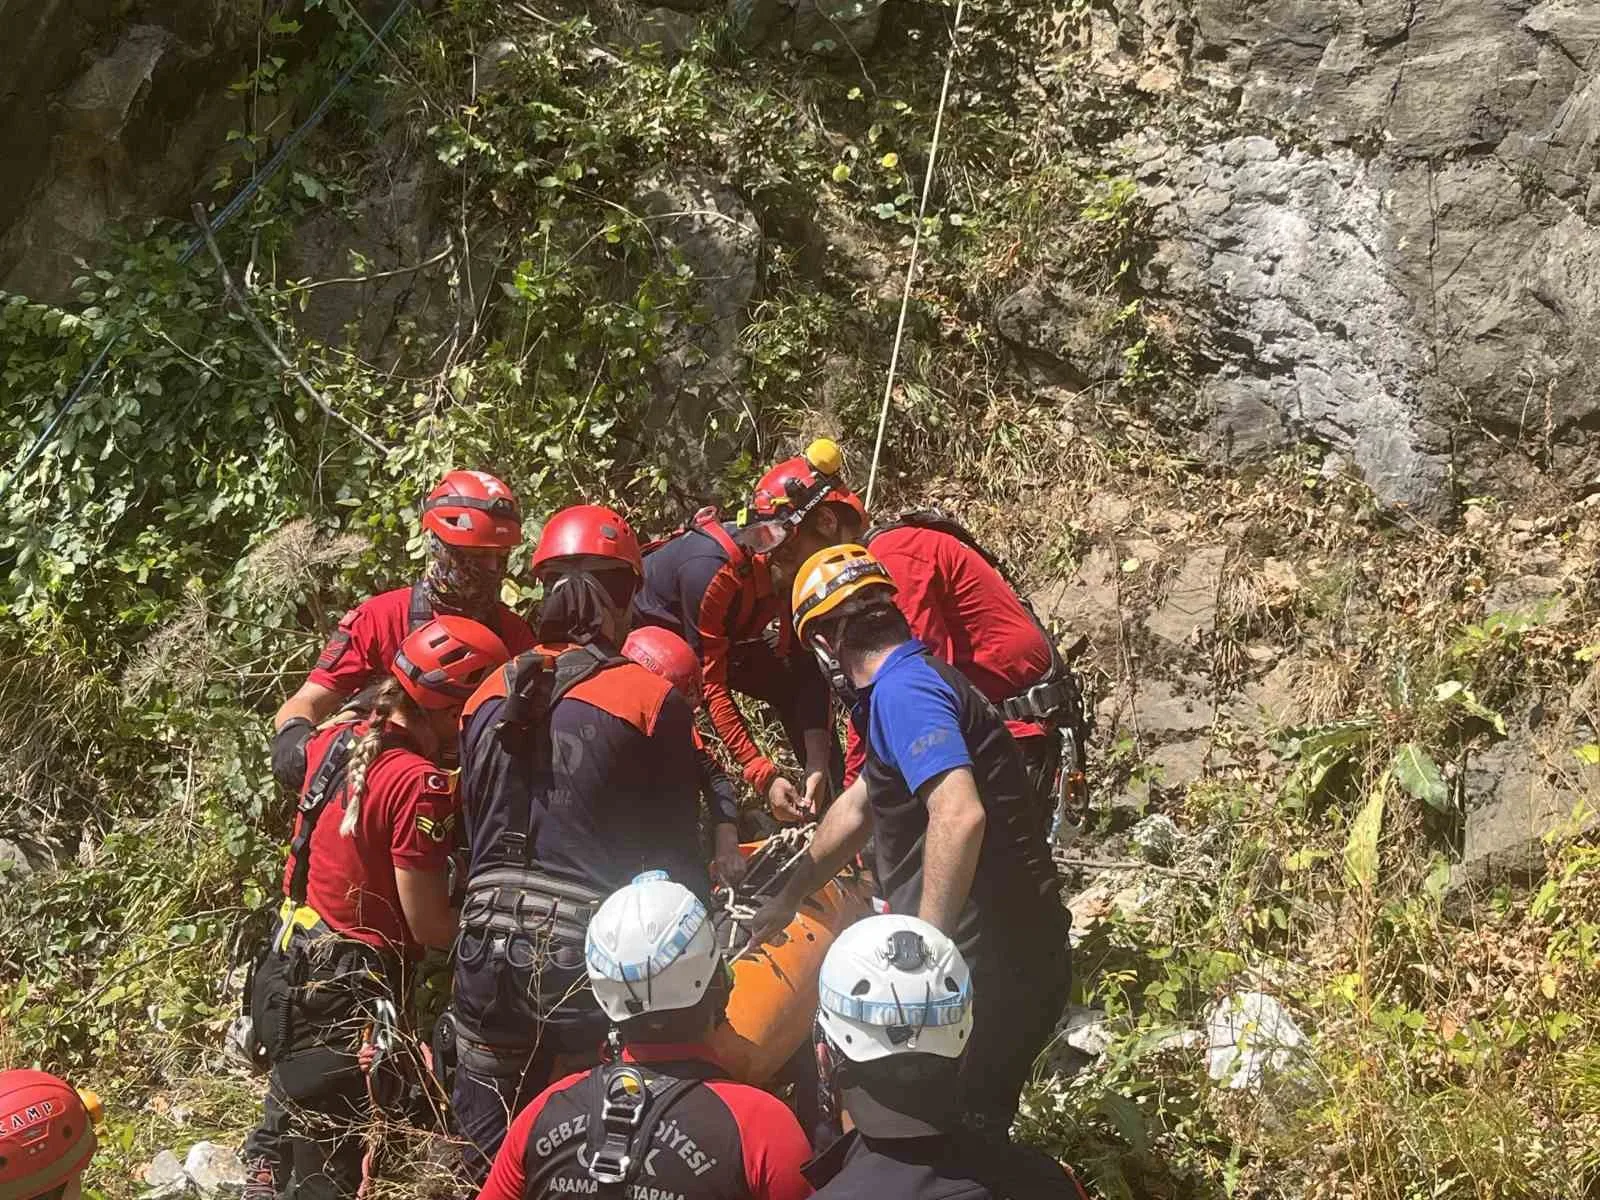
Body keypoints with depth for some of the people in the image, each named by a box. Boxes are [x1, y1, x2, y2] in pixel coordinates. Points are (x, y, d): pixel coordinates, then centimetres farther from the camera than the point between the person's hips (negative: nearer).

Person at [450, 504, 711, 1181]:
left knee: (492, 1167, 16)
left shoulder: (489, 697, 7)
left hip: (488, 947, 5)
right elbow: (676, 854, -4)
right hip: (588, 956, -4)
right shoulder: (651, 701, -7)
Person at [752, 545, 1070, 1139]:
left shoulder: (902, 690, -16)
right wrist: (787, 899, 36)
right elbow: (857, 806, 28)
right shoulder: (922, 679, 17)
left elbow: (959, 814, -32)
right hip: (1022, 959, 10)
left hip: (989, 972, -10)